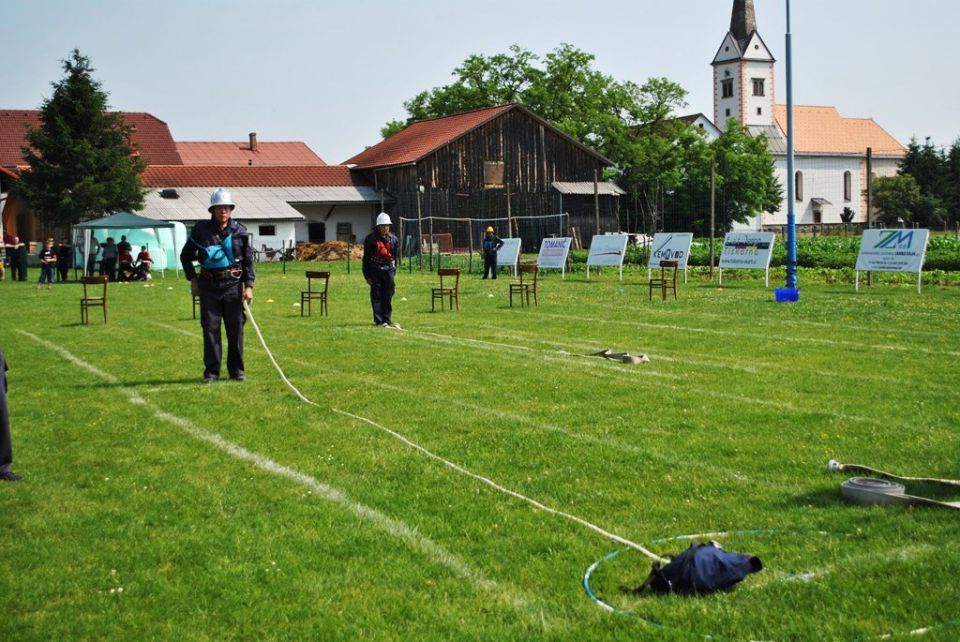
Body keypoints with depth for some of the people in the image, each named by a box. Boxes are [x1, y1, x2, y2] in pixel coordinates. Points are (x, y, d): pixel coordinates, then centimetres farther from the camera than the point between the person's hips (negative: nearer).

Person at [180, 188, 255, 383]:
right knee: (210, 328, 2)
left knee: (236, 328, 3)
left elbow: (248, 261, 6)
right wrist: (193, 279, 4)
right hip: (209, 285, 0)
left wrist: (249, 286, -2)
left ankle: (236, 369, 13)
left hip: (233, 284, 0)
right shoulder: (201, 230, 2)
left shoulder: (240, 231, 3)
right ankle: (211, 371, 9)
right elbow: (186, 255, 12)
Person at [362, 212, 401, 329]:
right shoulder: (371, 239, -5)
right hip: (375, 271, -3)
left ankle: (387, 319, 14)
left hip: (388, 270, 3)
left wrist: (393, 273, 11)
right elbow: (366, 258, -3)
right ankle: (379, 320, 0)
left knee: (388, 297, 6)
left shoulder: (393, 239, 6)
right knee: (376, 296, -2)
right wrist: (367, 275, -6)